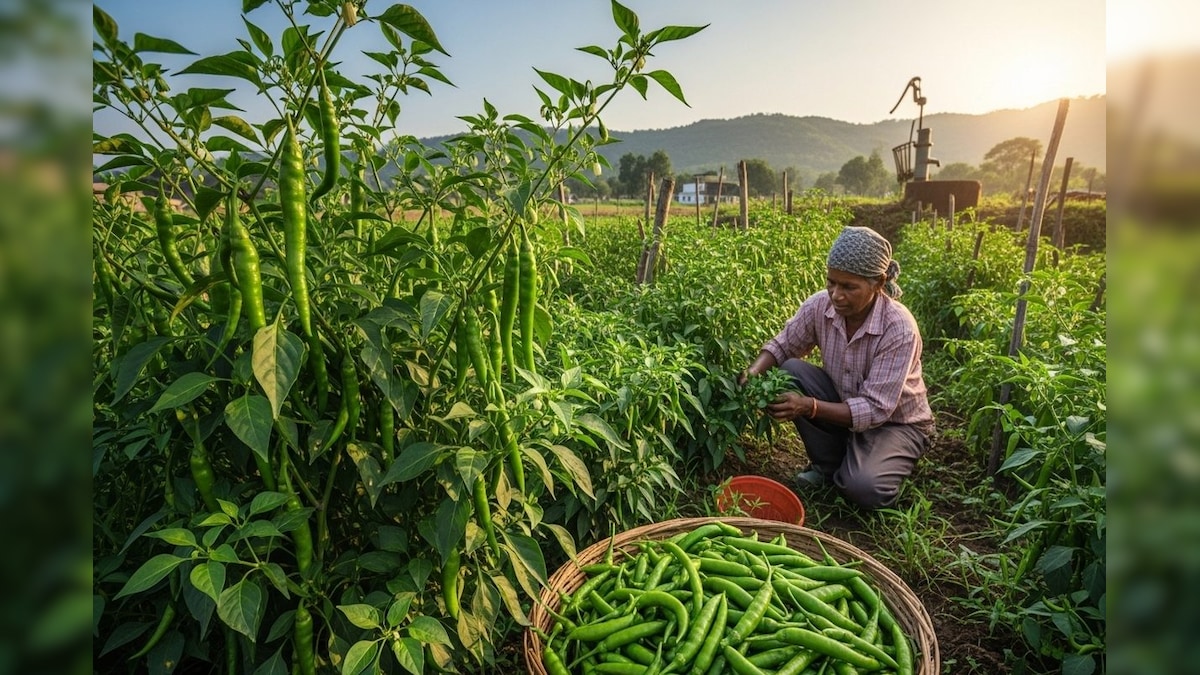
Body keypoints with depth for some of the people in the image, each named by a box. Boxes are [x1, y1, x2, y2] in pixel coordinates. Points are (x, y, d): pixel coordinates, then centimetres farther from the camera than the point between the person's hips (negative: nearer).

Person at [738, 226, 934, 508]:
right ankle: (827, 465, -1)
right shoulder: (820, 305, -18)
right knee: (791, 372, -21)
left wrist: (810, 407, -44)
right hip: (842, 403, 5)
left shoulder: (900, 329, -31)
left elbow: (875, 409, -32)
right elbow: (782, 346, -3)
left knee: (863, 488, -32)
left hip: (897, 422, -5)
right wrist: (754, 373, -25)